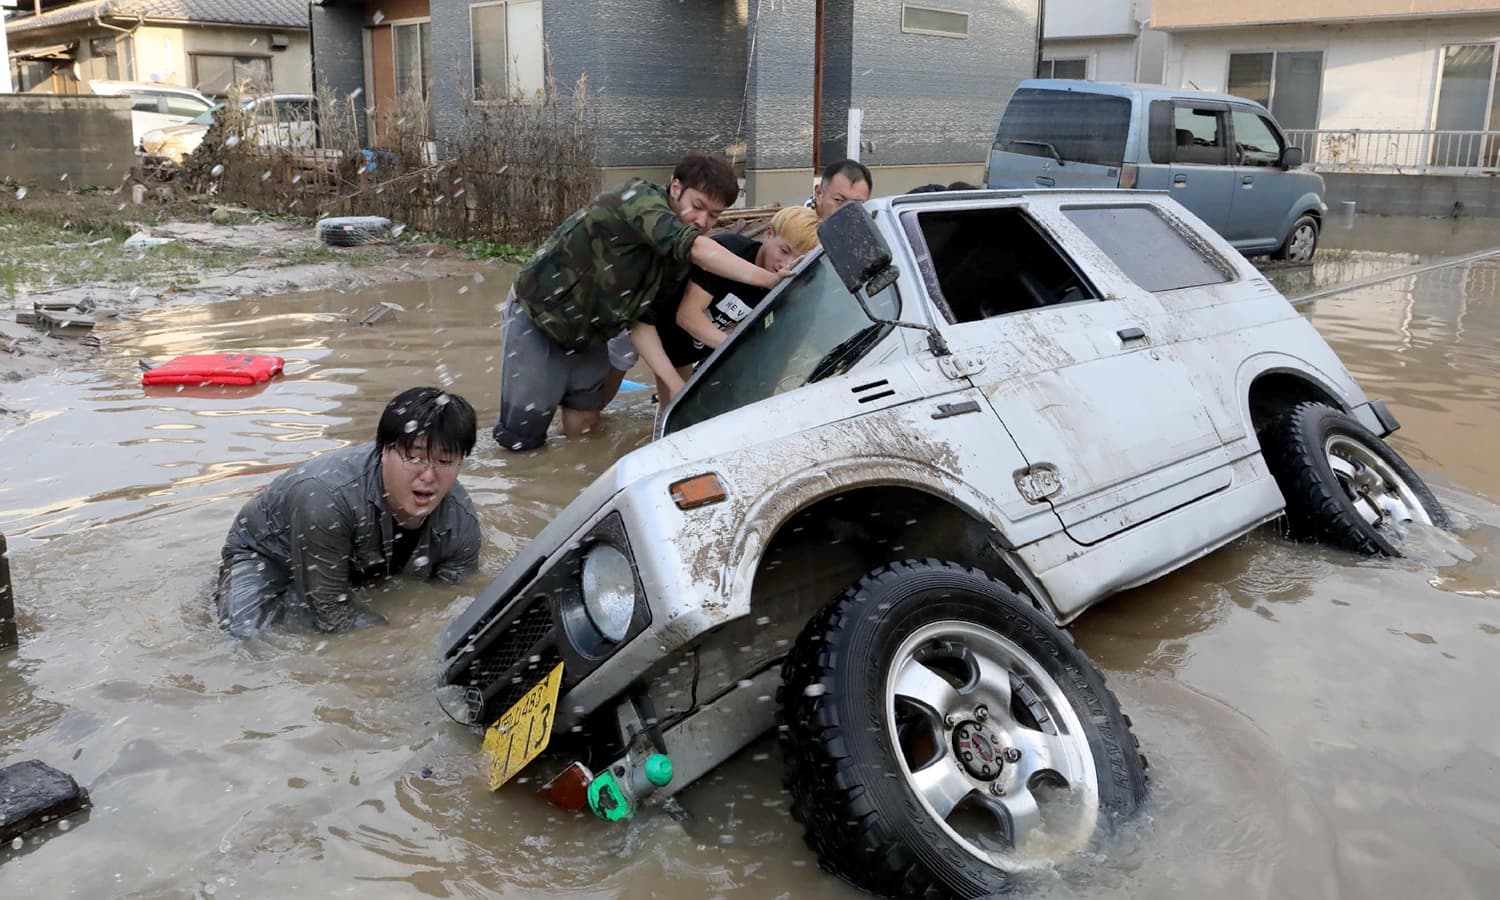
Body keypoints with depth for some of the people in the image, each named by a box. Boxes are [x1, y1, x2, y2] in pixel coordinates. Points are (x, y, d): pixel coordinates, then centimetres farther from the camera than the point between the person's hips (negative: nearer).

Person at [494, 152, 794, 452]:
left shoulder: (676, 259, -3)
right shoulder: (639, 198, -25)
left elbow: (641, 319, -2)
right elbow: (696, 248, -41)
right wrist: (768, 278, -43)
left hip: (587, 335, 7)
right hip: (536, 314, -7)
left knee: (582, 427, 8)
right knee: (521, 438, -4)